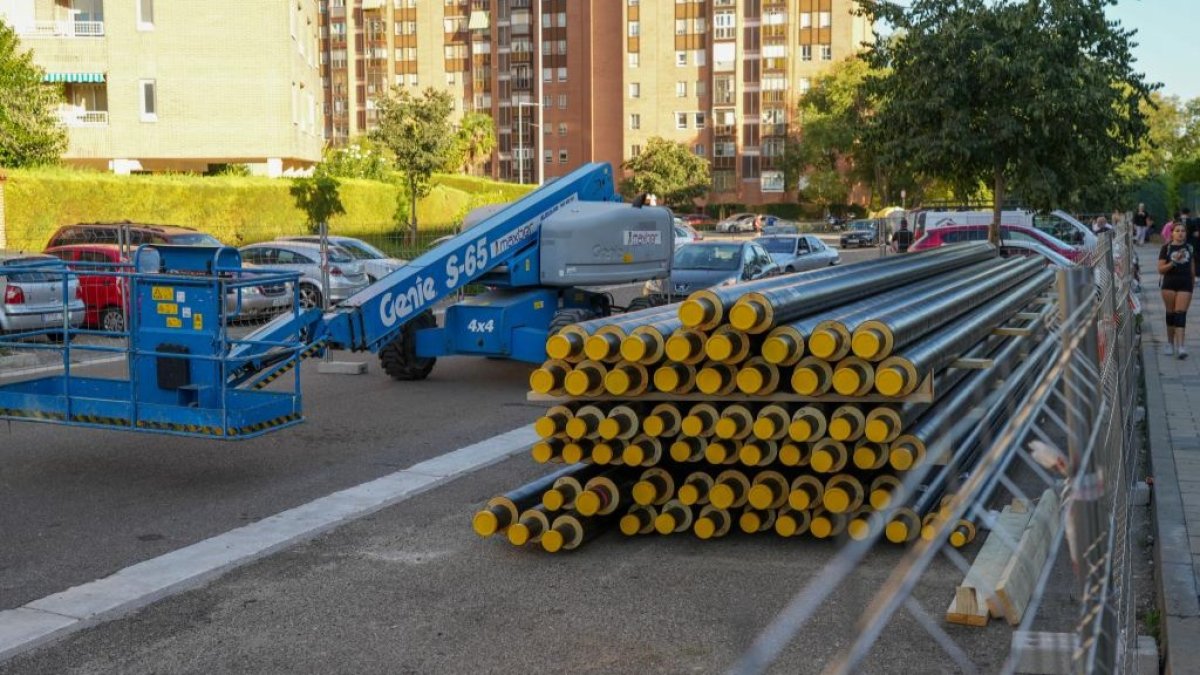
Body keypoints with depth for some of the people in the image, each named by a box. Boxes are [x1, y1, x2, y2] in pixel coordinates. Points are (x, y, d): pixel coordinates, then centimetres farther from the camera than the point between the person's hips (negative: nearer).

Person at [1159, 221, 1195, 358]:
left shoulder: (1189, 248, 7)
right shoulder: (1166, 248, -2)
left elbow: (1192, 267, 18)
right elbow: (1161, 269, -6)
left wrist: (1193, 282, 19)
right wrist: (1174, 262, -20)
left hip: (1185, 285, 1)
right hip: (1169, 284, -1)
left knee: (1181, 314, -7)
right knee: (1170, 313, 7)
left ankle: (1180, 346, -11)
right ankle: (1170, 343, 22)